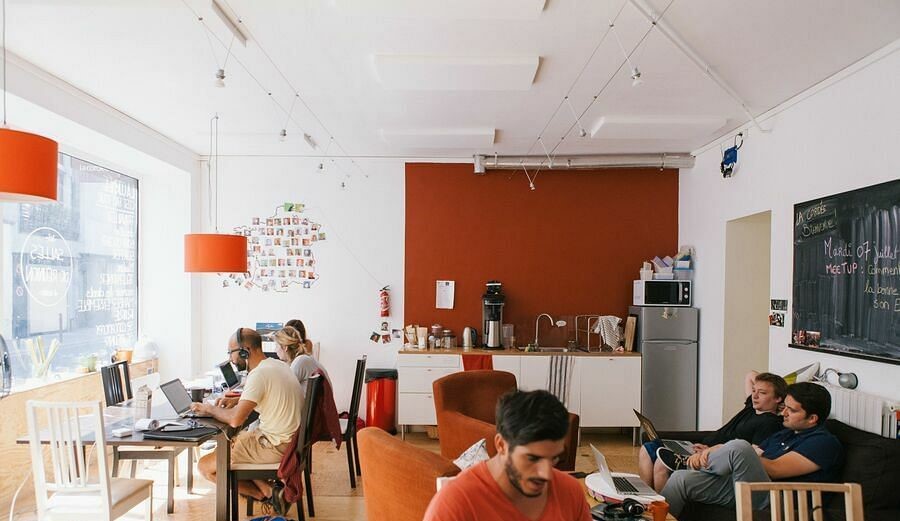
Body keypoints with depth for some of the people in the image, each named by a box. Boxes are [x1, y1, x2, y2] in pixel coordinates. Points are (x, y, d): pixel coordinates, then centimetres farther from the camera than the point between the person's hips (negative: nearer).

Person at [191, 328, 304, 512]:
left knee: (205, 466, -2)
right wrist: (236, 400, 14)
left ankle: (265, 493, 4)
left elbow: (235, 419, -25)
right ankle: (266, 486, 10)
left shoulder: (259, 374, -21)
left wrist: (209, 408, -7)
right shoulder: (276, 364, 7)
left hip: (275, 446, -9)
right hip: (290, 438, 9)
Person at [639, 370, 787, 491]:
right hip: (704, 451, 11)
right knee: (647, 449, 3)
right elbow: (750, 376, 36)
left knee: (663, 462, -31)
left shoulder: (770, 423, -10)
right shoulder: (753, 407, 19)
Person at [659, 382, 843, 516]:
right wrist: (711, 452, 0)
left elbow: (773, 469, -15)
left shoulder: (825, 442, -5)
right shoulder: (784, 434, 25)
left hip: (769, 499, -9)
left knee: (738, 447, -31)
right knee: (681, 478, -9)